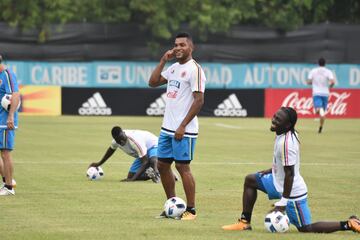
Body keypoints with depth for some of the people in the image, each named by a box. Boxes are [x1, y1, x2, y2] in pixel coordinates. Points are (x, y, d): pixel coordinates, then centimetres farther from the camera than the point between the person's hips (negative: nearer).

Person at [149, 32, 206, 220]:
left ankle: (191, 210, 2)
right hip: (167, 127, 9)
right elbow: (153, 82, 15)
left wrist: (183, 126, -19)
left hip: (184, 130, -9)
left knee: (182, 166, -6)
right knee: (162, 165, 10)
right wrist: (163, 61, 6)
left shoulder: (194, 69, -12)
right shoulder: (174, 67, 14)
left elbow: (199, 100, -17)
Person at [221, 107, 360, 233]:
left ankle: (348, 224, 2)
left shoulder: (285, 143, -29)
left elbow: (290, 174, -27)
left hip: (292, 191, -10)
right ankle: (245, 222, 17)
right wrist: (272, 170, 25)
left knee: (306, 229, -2)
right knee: (250, 180, 17)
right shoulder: (291, 134, -1)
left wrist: (282, 203, -24)